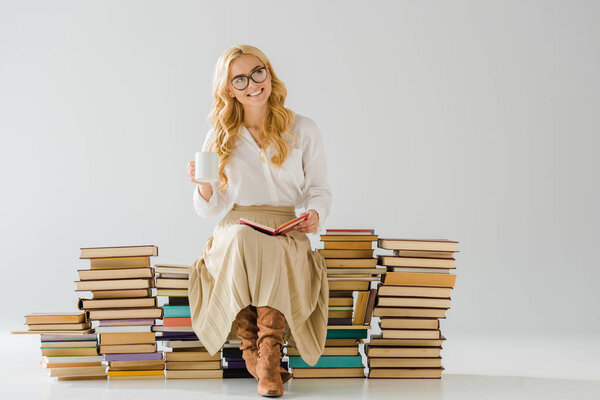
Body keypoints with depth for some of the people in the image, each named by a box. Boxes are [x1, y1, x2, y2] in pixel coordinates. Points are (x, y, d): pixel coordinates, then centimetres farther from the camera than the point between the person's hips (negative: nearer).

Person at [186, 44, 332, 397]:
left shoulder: (303, 130, 7)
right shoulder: (221, 138, 10)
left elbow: (320, 188, 11)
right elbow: (211, 208, 9)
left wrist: (315, 214, -12)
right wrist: (204, 186, -14)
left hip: (286, 234, 0)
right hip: (235, 232, 1)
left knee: (271, 250, -36)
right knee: (243, 240, -36)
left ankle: (269, 355, -36)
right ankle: (254, 351, -28)